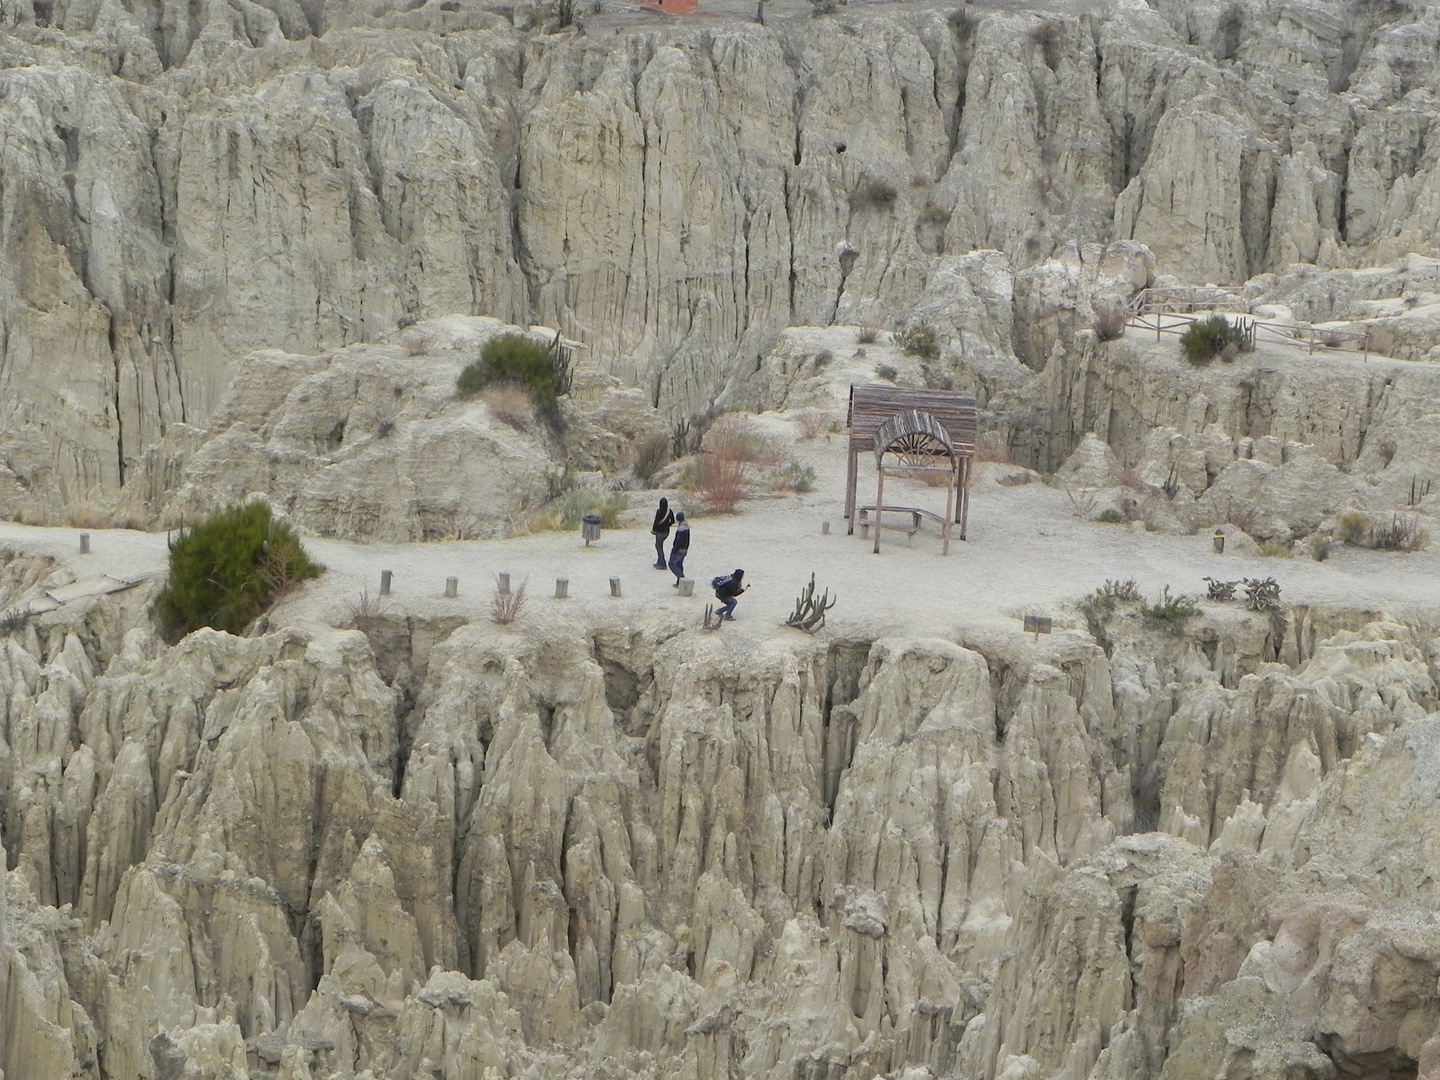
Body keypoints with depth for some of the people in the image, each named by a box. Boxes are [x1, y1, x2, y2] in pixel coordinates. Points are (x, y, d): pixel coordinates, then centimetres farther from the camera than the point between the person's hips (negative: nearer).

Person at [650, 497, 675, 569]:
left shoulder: (659, 511, -22)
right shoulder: (669, 511, -4)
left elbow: (656, 522, -19)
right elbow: (672, 521, 4)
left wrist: (653, 530, -4)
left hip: (660, 531, -6)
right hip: (666, 531, 6)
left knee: (659, 547, 9)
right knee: (658, 545, 23)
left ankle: (662, 564, 12)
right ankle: (659, 562, 27)